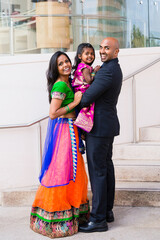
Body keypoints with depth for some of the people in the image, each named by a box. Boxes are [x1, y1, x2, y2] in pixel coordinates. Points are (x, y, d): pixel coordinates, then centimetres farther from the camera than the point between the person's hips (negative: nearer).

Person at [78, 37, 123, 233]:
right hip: (108, 124, 11)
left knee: (97, 171, -6)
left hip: (99, 126, -11)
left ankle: (98, 220, 1)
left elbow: (87, 98, -21)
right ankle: (107, 211, 24)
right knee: (106, 167, 14)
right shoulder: (114, 69, 14)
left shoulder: (108, 71, -20)